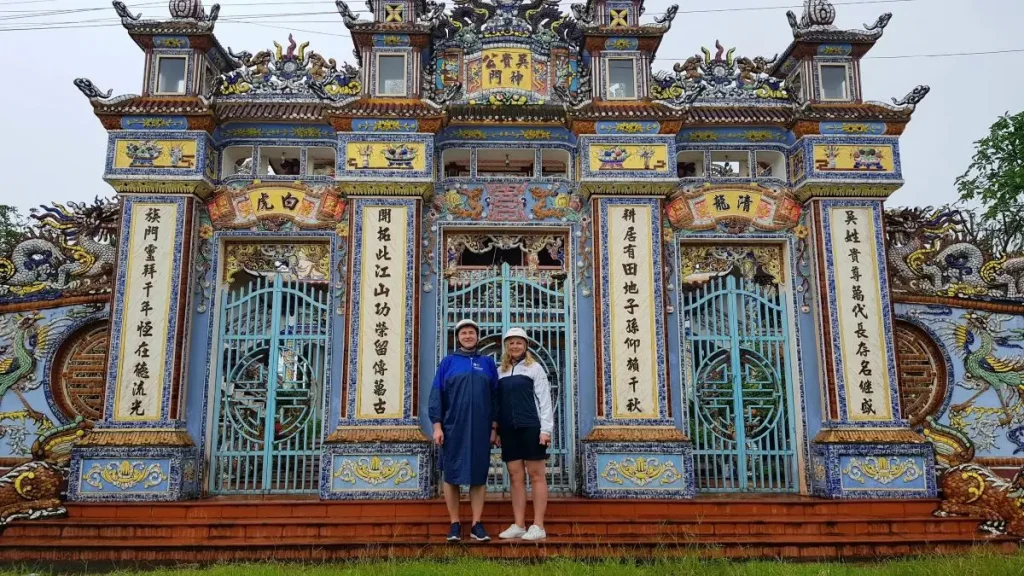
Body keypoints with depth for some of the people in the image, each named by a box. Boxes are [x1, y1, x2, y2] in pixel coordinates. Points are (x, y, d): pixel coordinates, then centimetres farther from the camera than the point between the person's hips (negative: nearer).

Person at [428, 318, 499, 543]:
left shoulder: (488, 363, 10)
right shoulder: (448, 362, 6)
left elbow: (495, 396, 9)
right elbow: (436, 394, 2)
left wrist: (494, 427, 3)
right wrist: (437, 425, -6)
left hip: (480, 429, 1)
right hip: (453, 428, -1)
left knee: (479, 475, 3)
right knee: (452, 475, 2)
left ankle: (477, 524, 10)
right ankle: (455, 524, 12)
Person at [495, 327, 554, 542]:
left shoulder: (534, 368, 2)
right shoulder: (501, 372, 14)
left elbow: (544, 400, -2)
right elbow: (498, 403, 15)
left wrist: (545, 430, -10)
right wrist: (497, 431, 9)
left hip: (531, 427, -4)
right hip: (509, 429, 5)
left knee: (536, 474, -2)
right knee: (515, 476, 5)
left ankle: (538, 526, 0)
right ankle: (519, 525, 10)